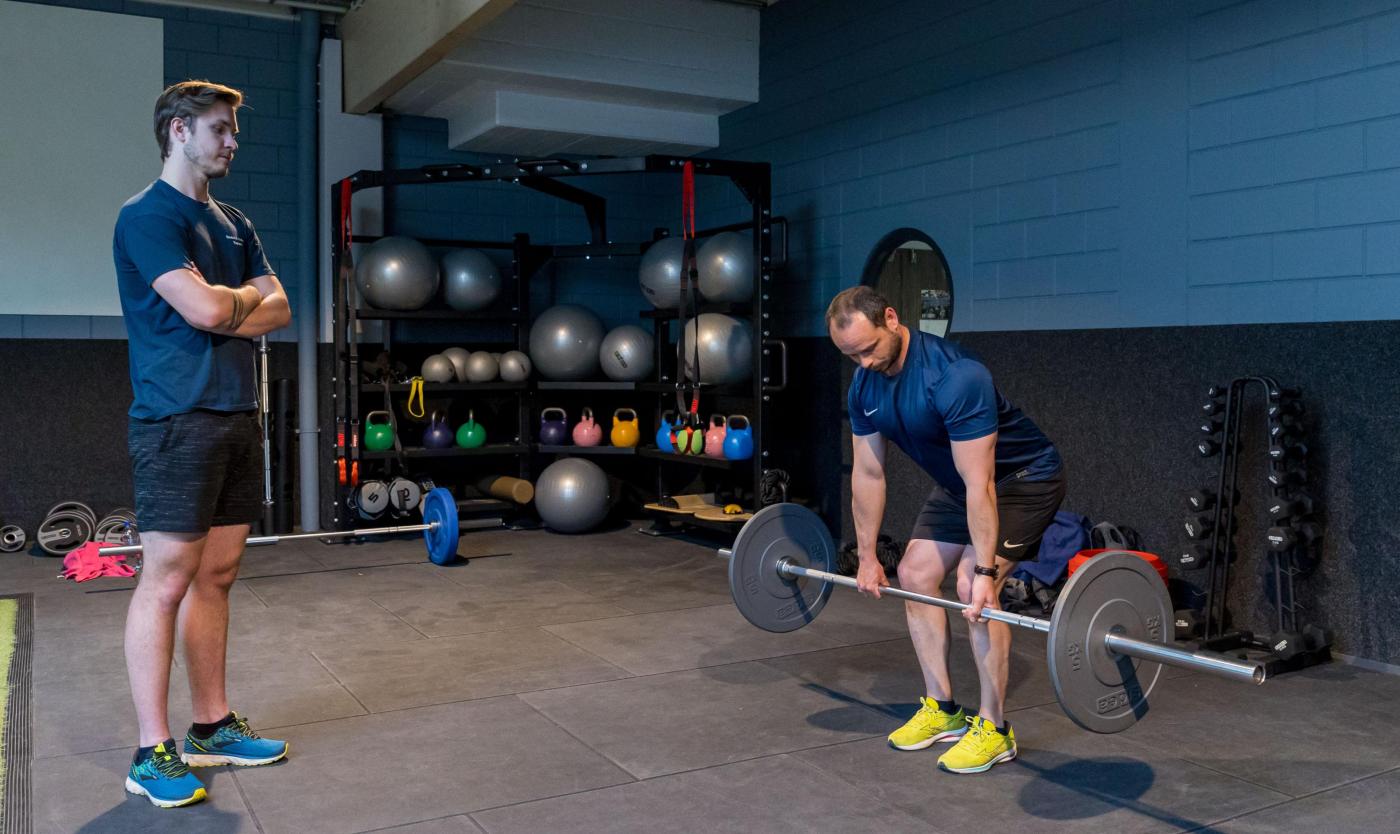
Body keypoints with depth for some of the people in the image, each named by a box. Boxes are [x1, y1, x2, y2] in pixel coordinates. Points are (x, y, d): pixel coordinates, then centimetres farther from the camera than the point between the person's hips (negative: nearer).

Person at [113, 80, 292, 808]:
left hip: (236, 416, 8)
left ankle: (212, 727, 21)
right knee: (166, 581, -5)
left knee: (215, 577, 11)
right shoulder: (147, 215, -7)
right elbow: (204, 309, -18)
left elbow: (278, 311, 9)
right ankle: (152, 754, 4)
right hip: (178, 419, -8)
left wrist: (222, 310, -8)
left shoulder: (232, 224, 18)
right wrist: (247, 297, 2)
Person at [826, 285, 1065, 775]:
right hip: (958, 484, 8)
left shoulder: (956, 378, -35)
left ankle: (993, 729, -7)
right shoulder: (864, 387, -10)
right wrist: (867, 556, 1)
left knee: (973, 588, -22)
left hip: (1023, 478, -8)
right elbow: (867, 474, -2)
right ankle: (942, 710, 15)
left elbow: (981, 484, -34)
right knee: (915, 576, 3)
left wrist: (984, 571, -33)